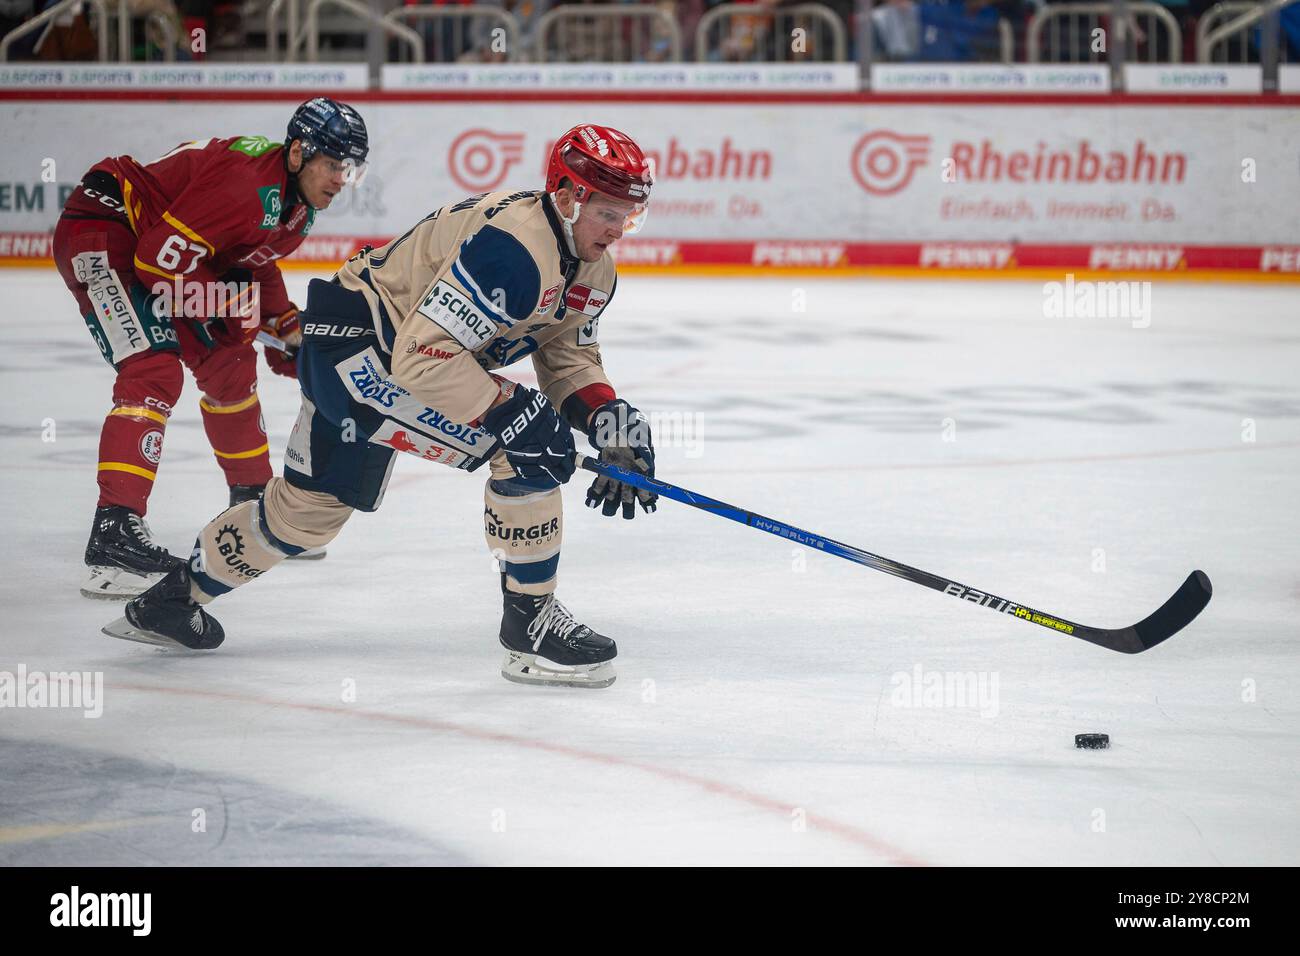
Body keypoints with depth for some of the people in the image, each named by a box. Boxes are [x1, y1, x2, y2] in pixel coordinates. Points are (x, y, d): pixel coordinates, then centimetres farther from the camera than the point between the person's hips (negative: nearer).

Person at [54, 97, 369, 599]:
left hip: (150, 238, 11)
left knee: (230, 365, 16)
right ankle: (114, 532, -33)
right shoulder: (245, 182, -28)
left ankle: (253, 502, 32)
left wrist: (285, 325, 7)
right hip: (98, 233, -11)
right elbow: (159, 259, -29)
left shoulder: (298, 204, 3)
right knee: (154, 371, -24)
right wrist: (225, 307, -16)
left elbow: (254, 263, 21)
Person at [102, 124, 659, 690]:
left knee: (314, 506, 24)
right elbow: (422, 357, -33)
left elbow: (572, 360, 11)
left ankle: (173, 599, 42)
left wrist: (614, 423, -6)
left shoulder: (594, 269, 1)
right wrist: (510, 409, -33)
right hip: (355, 342, -10)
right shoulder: (513, 247, -30)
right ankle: (529, 622, -13)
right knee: (532, 443, -22)